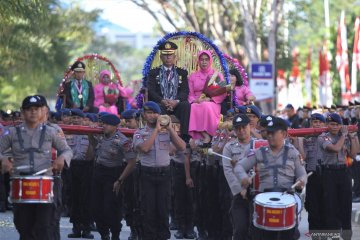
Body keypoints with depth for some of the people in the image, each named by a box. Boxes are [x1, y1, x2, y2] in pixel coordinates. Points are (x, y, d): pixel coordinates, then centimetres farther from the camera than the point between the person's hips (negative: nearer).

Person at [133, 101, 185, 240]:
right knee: (148, 209, 1)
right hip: (147, 174, -1)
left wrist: (170, 128, -9)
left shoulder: (167, 131, 6)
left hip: (164, 173, 1)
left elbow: (182, 147, -5)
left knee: (163, 208, 3)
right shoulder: (139, 133, 2)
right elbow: (144, 148, -18)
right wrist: (156, 129, -14)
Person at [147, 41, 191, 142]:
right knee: (157, 107, -36)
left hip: (177, 104, 1)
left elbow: (185, 92, 5)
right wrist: (162, 101, -19)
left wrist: (176, 101, -18)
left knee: (186, 105, -33)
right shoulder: (154, 73, 16)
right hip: (160, 103, -1)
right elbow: (151, 91, 2)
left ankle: (185, 137, -37)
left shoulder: (182, 73, 18)